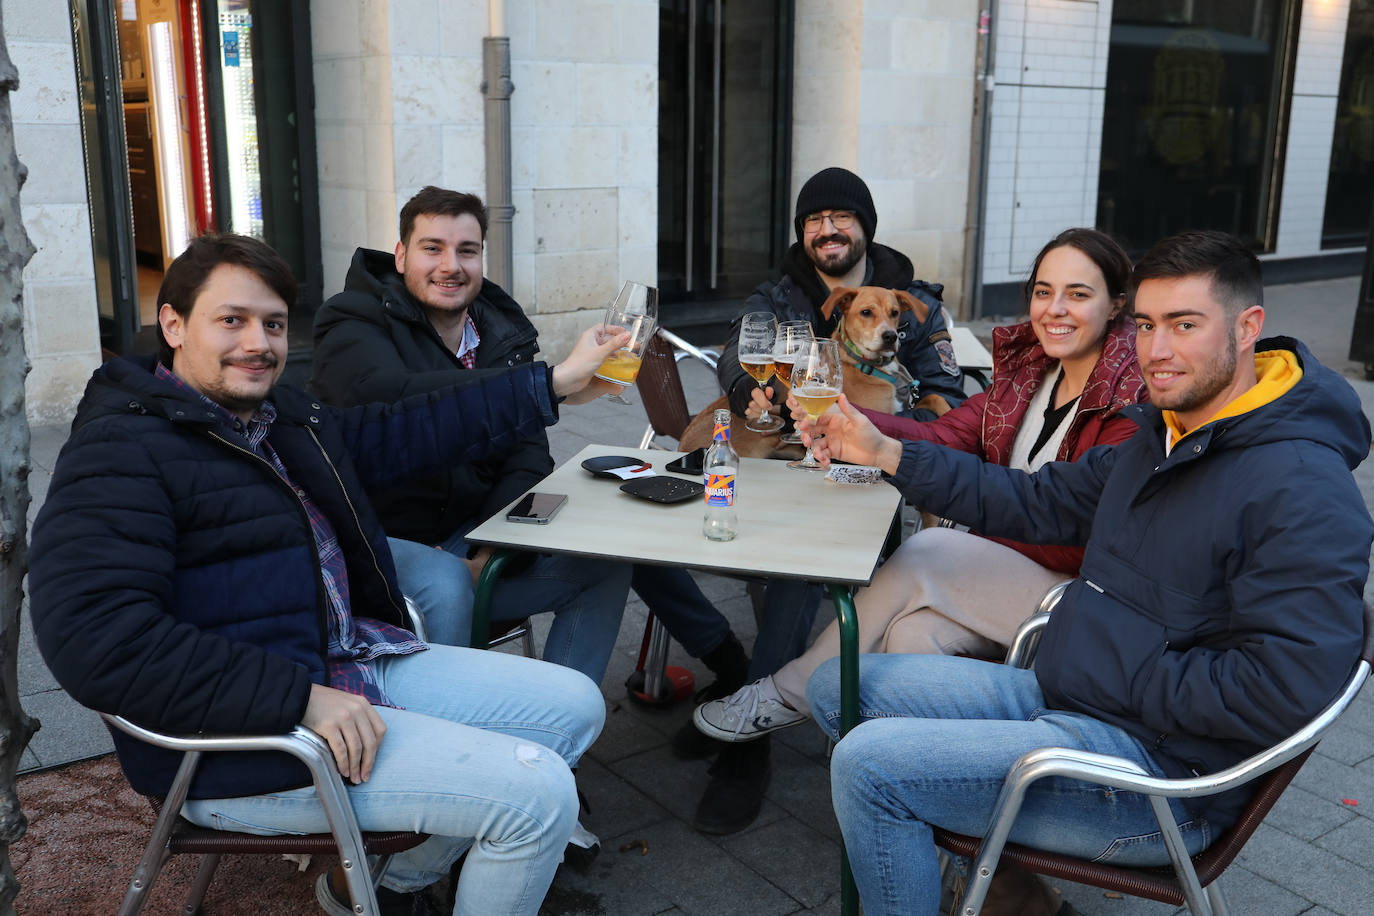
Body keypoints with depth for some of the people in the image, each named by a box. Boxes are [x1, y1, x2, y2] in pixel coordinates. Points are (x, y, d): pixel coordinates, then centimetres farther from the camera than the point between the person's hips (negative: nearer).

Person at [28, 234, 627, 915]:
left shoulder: (281, 417, 13)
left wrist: (554, 384, 19)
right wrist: (300, 698, -29)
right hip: (241, 739, -10)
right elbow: (96, 640, -27)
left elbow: (403, 433, 22)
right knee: (539, 794, -19)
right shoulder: (121, 452, -15)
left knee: (575, 706, 12)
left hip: (359, 663, 10)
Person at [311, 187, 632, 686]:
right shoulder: (354, 323, -10)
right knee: (445, 584, -35)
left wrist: (493, 551, -17)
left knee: (606, 561, -7)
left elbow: (528, 453, 2)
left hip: (468, 538, 6)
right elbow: (387, 398, -35)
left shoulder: (502, 331, 9)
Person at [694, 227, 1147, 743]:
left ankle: (791, 693, -6)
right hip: (1009, 571, 6)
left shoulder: (1134, 399, -16)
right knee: (913, 633, -21)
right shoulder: (1028, 368, 7)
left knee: (926, 555, -22)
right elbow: (944, 437, -5)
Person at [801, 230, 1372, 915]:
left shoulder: (1302, 487, -19)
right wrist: (886, 455, 9)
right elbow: (1039, 502, 16)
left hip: (1159, 768, -10)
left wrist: (1130, 681, -16)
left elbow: (1289, 689, -26)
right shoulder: (1161, 436, 12)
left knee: (867, 762, -21)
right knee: (838, 685, 9)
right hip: (1056, 698, 10)